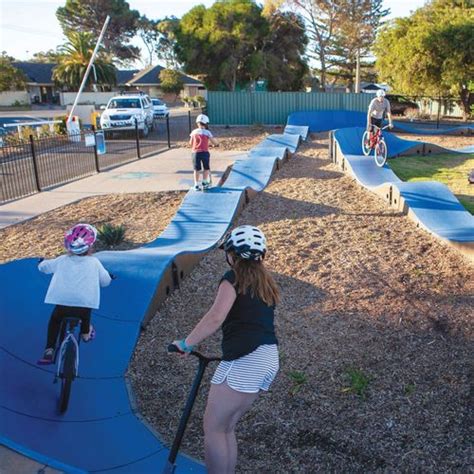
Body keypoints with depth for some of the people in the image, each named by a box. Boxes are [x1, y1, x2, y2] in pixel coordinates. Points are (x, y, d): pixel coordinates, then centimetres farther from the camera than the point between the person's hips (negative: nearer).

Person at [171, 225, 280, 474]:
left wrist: (186, 343, -10)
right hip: (269, 360, 9)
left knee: (213, 428, 1)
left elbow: (216, 316, -18)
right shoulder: (266, 282, 19)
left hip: (245, 360, -8)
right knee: (226, 428, 17)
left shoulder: (234, 278, -5)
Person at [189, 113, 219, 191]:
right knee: (206, 168, 16)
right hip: (204, 152, -2)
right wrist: (216, 144, 18)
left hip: (195, 153, 2)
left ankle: (196, 185, 7)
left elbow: (190, 143, 12)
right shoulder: (207, 132, -3)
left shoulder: (194, 132, 5)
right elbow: (214, 142, -3)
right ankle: (204, 183, 21)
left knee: (196, 169, 8)